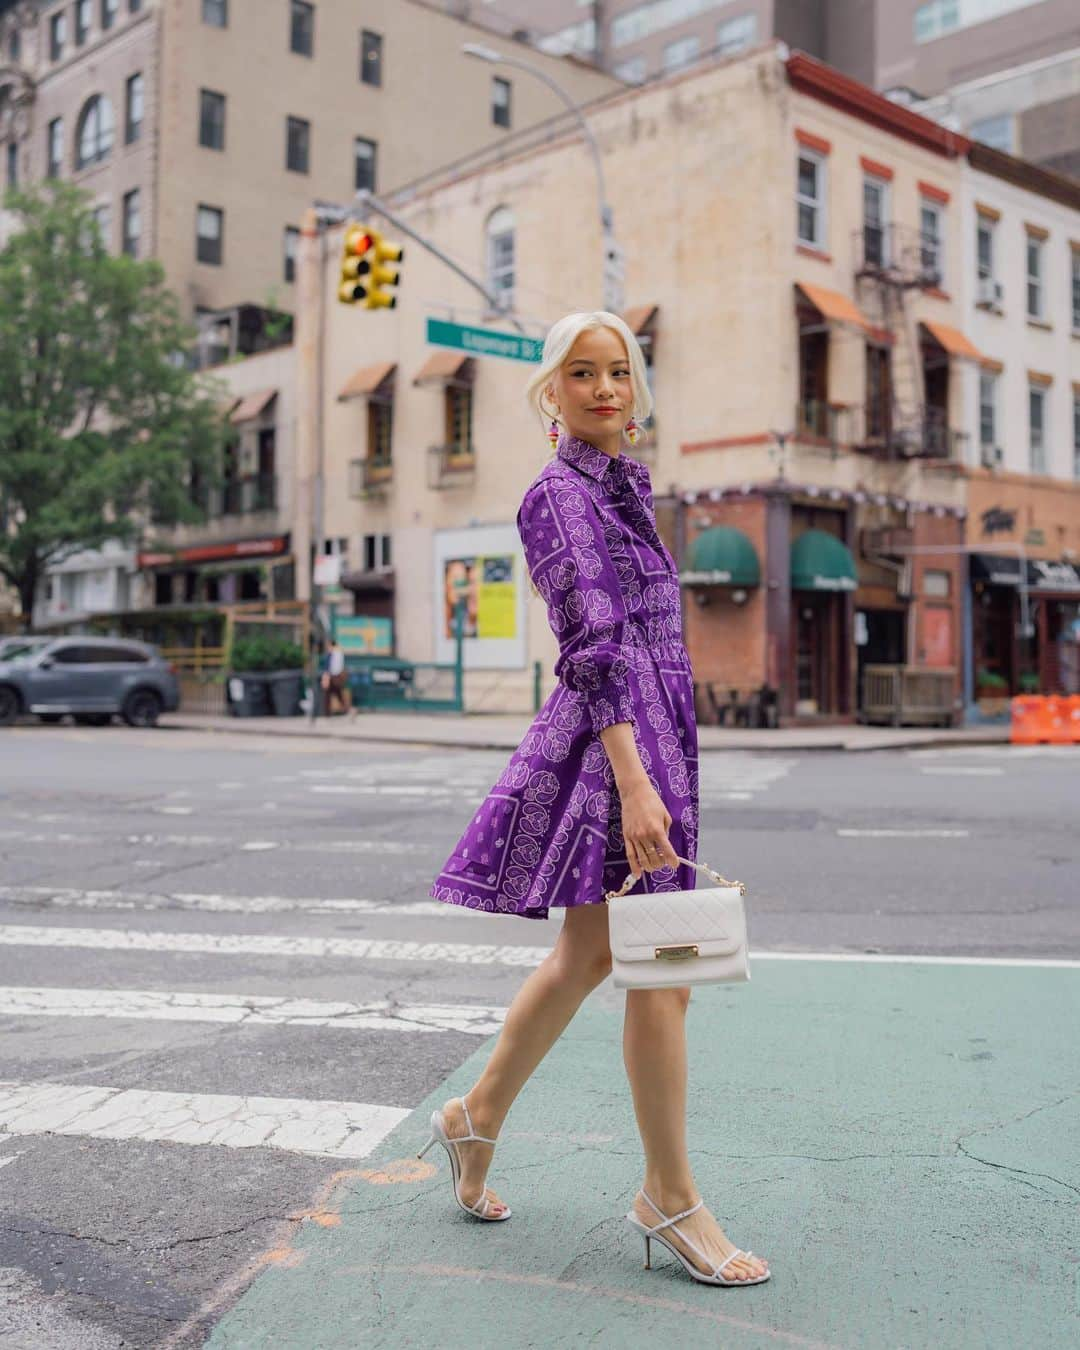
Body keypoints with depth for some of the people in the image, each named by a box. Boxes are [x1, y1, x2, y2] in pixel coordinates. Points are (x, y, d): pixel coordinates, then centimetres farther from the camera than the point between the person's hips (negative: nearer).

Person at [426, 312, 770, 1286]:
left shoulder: (621, 484, 19)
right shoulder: (557, 494, -9)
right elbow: (595, 646, -20)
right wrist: (634, 783, -28)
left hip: (649, 730, 9)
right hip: (610, 738, -9)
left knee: (586, 957, 16)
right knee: (663, 972, -4)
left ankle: (478, 1118, 32)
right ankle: (671, 1196, 11)